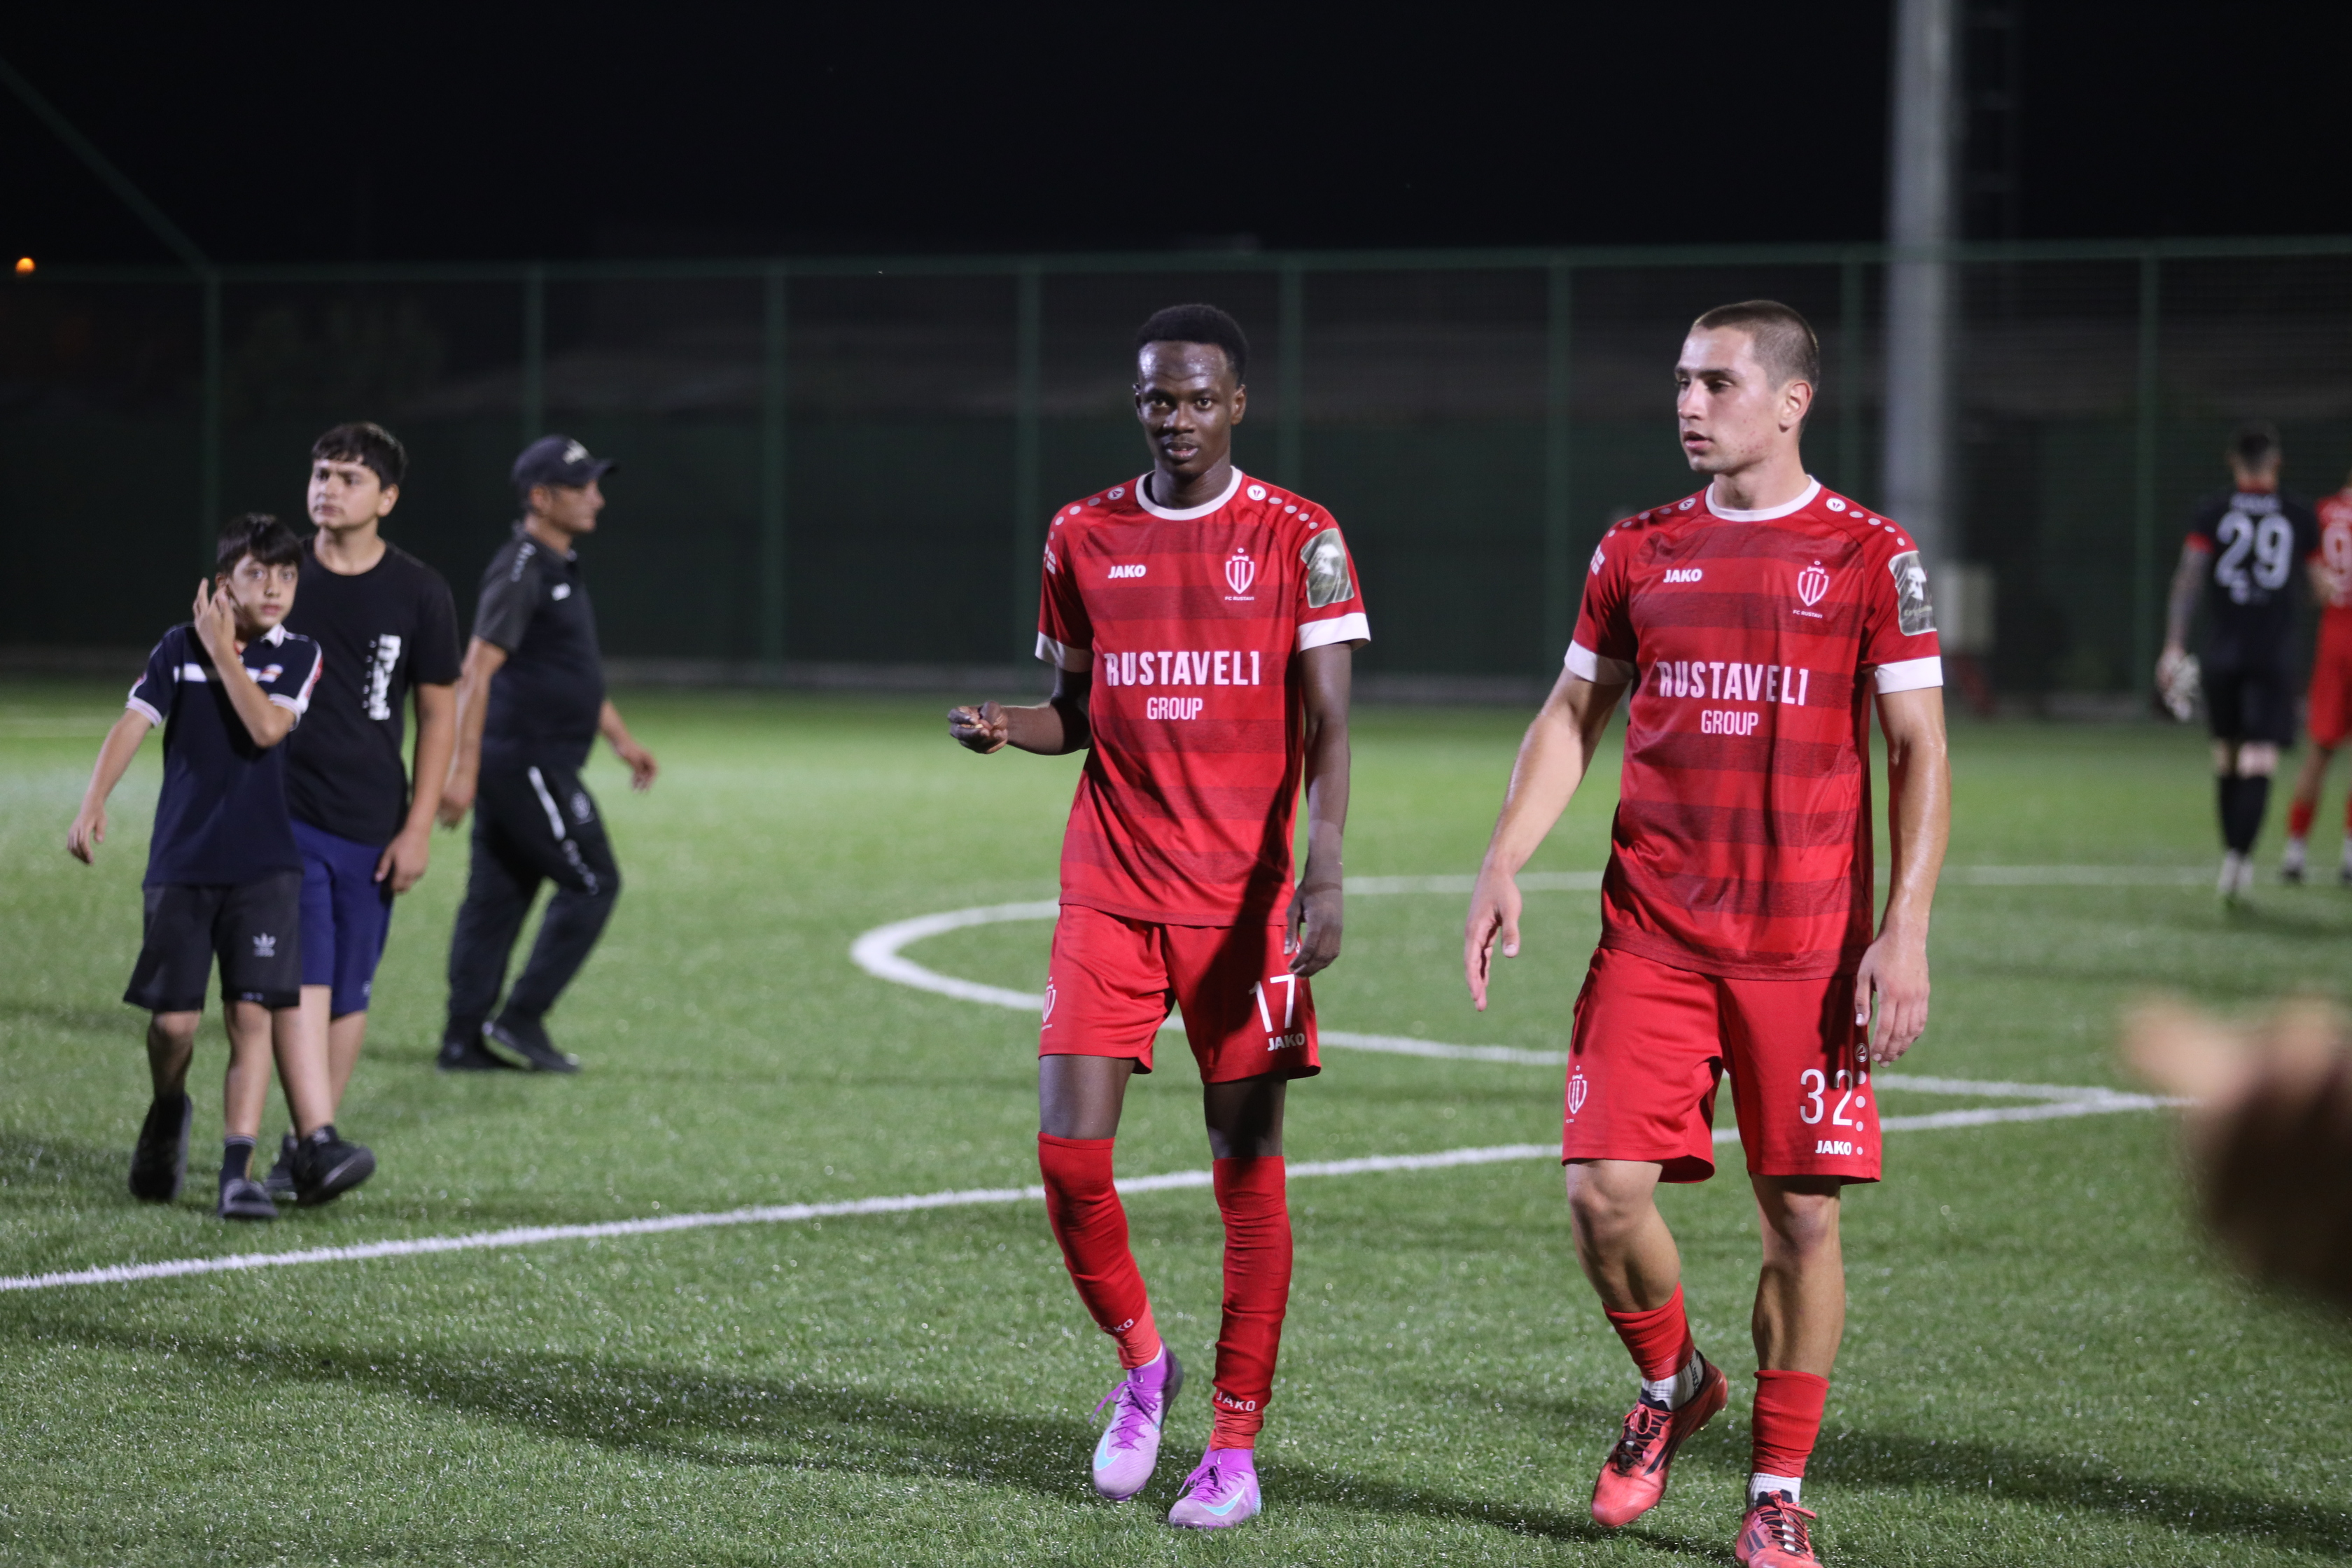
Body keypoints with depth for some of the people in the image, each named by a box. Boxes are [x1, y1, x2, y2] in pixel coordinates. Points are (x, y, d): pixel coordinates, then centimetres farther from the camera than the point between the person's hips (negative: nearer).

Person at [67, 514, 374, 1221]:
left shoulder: (298, 657, 3)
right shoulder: (178, 648, 4)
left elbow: (266, 726, -13)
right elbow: (132, 724, -3)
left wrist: (222, 652, -9)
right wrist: (93, 805, -16)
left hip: (264, 865, 0)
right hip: (181, 863, 0)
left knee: (252, 1016, -8)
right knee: (174, 1020, -1)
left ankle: (237, 1174, -6)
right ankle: (167, 1118, 30)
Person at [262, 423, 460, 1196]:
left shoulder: (418, 593, 1)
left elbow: (438, 712, 5)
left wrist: (418, 827, -1)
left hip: (371, 825, 1)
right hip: (282, 812, -1)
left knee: (349, 994, 6)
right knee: (302, 978, -14)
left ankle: (305, 1146, 16)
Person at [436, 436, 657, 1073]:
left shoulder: (561, 568, 17)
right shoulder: (520, 572, -15)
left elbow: (576, 669, 28)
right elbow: (477, 672, -21)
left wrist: (621, 738, 28)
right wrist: (463, 769, -27)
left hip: (523, 767, 10)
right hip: (526, 763, -10)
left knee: (497, 898, 9)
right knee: (591, 882, -4)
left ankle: (465, 1041, 10)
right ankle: (521, 1019, -1)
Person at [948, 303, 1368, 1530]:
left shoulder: (1297, 539, -1)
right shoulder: (1084, 538, 8)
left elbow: (1325, 725, -6)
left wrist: (1324, 870, -19)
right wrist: (1005, 729, -5)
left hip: (1244, 898, -3)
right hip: (1110, 888, 3)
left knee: (1247, 1164, 0)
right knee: (1068, 1152, -6)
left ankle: (1234, 1449, 8)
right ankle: (1140, 1362, 20)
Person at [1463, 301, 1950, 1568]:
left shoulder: (1869, 556, -1)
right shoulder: (1639, 551, 9)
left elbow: (1920, 752, -1)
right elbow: (1571, 717, 14)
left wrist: (1906, 931, -10)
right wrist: (1504, 865, 0)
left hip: (1807, 948, -2)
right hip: (1651, 932, 2)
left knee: (1800, 1212, 0)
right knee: (1604, 1191, -7)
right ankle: (1670, 1384, 23)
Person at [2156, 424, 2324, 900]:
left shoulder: (2211, 512, 2)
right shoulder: (2299, 517, 3)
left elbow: (2188, 579, -5)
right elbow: (2326, 588, 12)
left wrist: (2174, 646, -5)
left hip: (2222, 653, 1)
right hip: (2274, 655, -1)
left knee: (2226, 757, 15)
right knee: (2260, 762, -8)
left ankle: (2232, 852, 21)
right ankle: (2240, 854, -24)